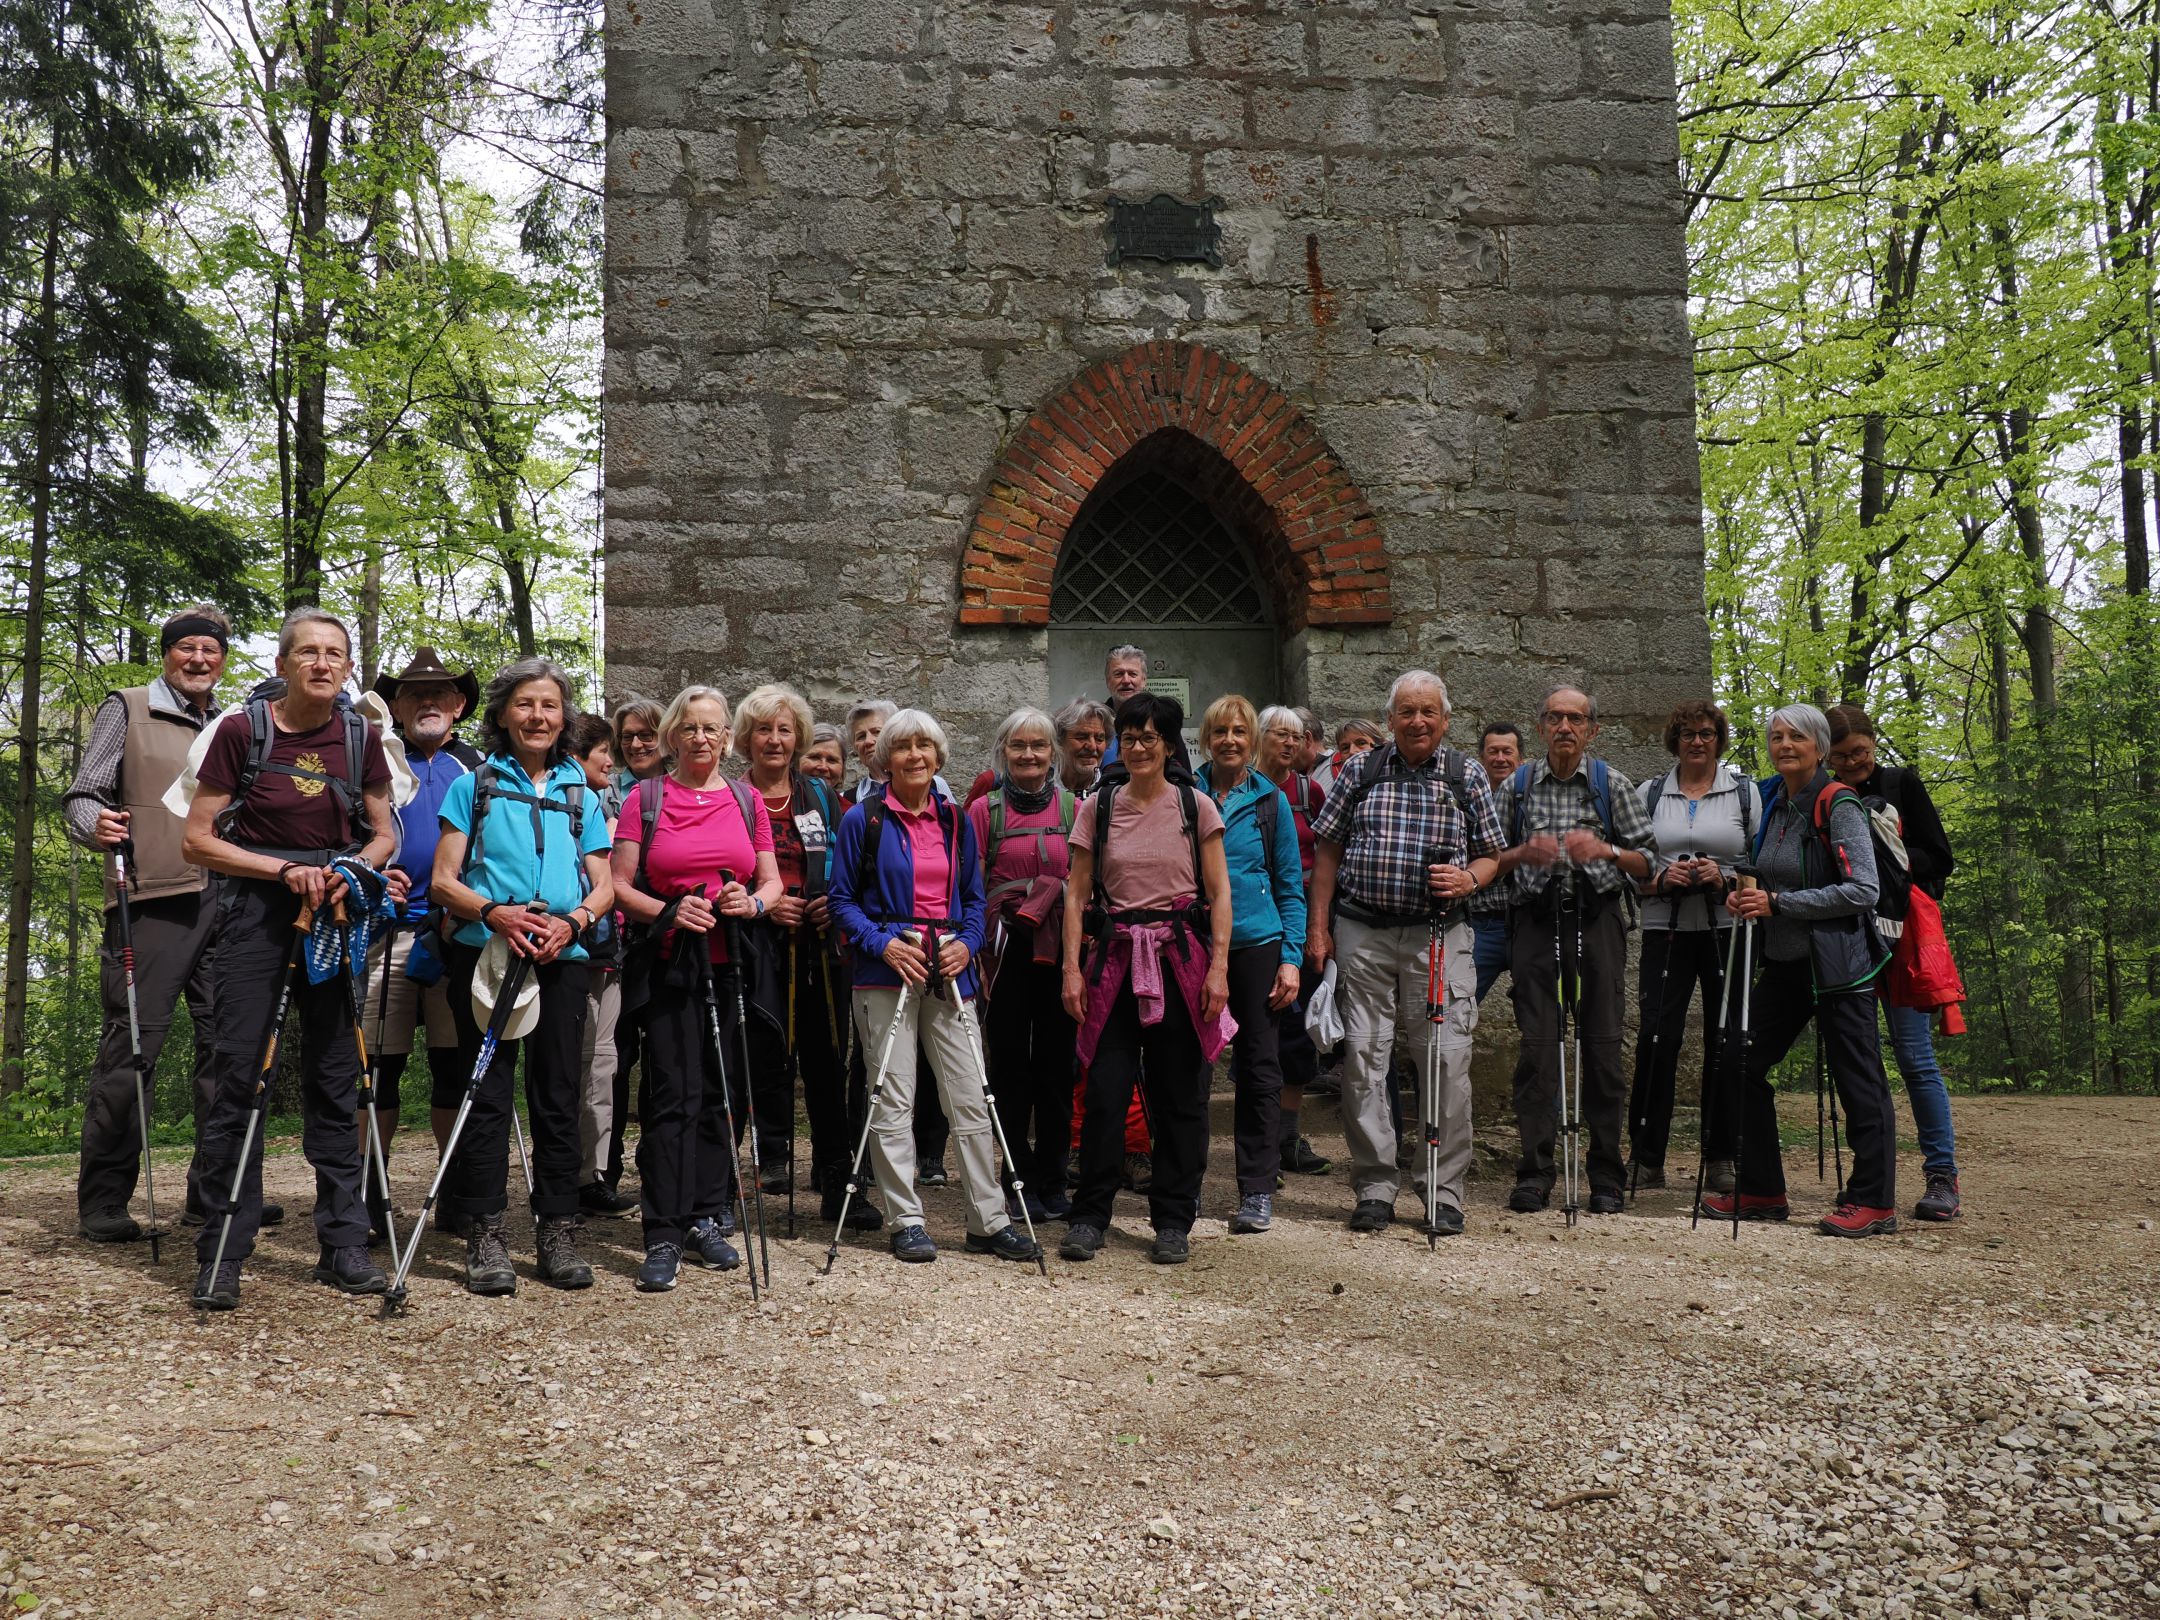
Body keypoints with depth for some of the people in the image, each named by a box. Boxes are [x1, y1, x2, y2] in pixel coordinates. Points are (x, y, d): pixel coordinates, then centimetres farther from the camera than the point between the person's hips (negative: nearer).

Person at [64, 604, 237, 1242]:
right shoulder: (127, 710, 9)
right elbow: (82, 795, 4)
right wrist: (96, 824, -17)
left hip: (227, 900, 5)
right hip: (153, 900, -5)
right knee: (132, 1044, -7)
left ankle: (215, 1189, 12)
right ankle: (102, 1201, 2)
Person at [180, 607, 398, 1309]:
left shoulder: (360, 738, 4)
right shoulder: (241, 729, -5)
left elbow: (384, 834, 12)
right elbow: (197, 840, -4)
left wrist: (353, 871, -9)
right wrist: (286, 870, -15)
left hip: (335, 914, 3)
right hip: (256, 911, -3)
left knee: (336, 1079, 6)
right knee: (239, 1074, -5)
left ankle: (344, 1243, 13)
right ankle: (222, 1253, 5)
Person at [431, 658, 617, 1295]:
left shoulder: (581, 794, 15)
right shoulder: (475, 785, 9)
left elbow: (604, 886, 12)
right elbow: (444, 881, 2)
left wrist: (574, 921, -10)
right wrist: (496, 913, -16)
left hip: (563, 959, 2)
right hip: (485, 954, -2)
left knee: (558, 1096, 3)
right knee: (487, 1093, -2)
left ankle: (557, 1232, 10)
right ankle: (485, 1236, 3)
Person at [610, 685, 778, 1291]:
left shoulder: (747, 800, 12)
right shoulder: (646, 798, 4)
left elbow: (773, 882, 13)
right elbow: (619, 887, 0)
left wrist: (753, 902, -9)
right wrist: (667, 912, -17)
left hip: (733, 966, 3)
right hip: (671, 965, -3)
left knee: (724, 1095, 7)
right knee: (674, 1097, -8)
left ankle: (708, 1221, 19)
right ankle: (664, 1237, -5)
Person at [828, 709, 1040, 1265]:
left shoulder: (956, 821, 12)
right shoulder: (863, 819, 0)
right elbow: (843, 899, 0)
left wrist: (967, 943, -3)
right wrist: (883, 943, -14)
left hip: (948, 970, 3)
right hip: (886, 970, -3)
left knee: (971, 1098, 3)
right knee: (892, 1099, 0)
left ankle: (988, 1221, 10)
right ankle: (906, 1222, 10)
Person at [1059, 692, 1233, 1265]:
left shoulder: (1196, 806, 3)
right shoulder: (1097, 807, 6)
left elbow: (1220, 895, 2)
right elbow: (1077, 895, 6)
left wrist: (1219, 967, -6)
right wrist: (1072, 968, -2)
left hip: (1182, 959, 0)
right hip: (1117, 960, 1)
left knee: (1179, 1096, 5)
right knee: (1105, 1091, -2)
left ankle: (1174, 1222, 17)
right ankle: (1090, 1216, 12)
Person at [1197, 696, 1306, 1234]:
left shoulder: (1271, 800, 5)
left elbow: (1290, 885, 6)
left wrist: (1292, 957, -3)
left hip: (1256, 944, 0)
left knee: (1259, 1065, 1)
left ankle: (1258, 1190, 9)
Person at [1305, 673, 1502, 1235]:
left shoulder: (1468, 777, 8)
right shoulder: (1360, 770, 8)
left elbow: (1491, 854, 13)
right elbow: (1328, 851, 9)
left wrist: (1468, 878, -10)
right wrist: (1318, 927, 3)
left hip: (1438, 937, -1)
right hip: (1362, 934, 1)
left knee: (1445, 1061, -4)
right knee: (1363, 1057, 2)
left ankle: (1444, 1192, 8)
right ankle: (1375, 1187, 13)